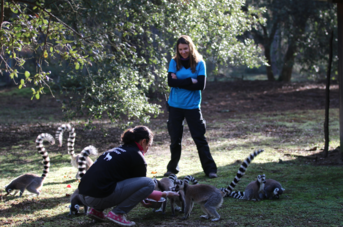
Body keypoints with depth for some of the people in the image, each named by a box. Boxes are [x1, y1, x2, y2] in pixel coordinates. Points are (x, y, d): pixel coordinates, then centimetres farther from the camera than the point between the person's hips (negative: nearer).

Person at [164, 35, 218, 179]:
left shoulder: (199, 63, -2)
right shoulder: (174, 62, 2)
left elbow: (201, 85, -12)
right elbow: (171, 82, -11)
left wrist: (180, 82, -13)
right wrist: (190, 81, -14)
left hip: (192, 106, -2)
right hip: (175, 106, 2)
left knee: (200, 138, -3)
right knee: (175, 139, 9)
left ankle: (210, 169, 1)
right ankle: (172, 168, 24)